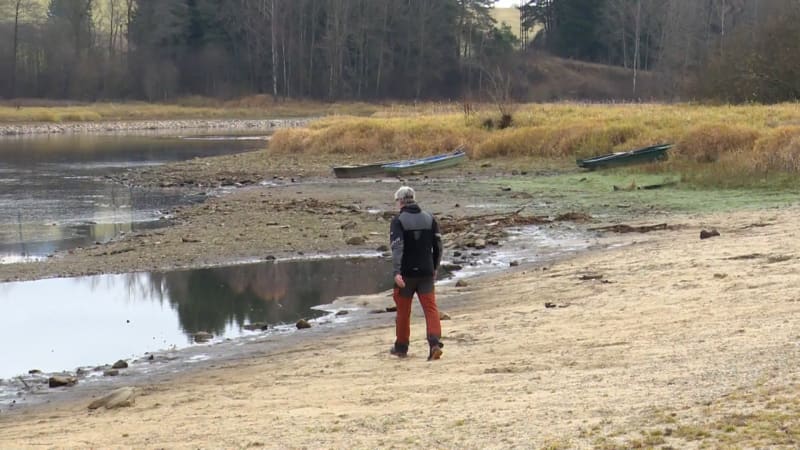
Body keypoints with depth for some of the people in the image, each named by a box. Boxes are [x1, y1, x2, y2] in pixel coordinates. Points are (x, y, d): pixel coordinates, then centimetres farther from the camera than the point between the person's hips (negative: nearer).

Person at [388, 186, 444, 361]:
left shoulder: (398, 221, -7)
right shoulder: (429, 219, 7)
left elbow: (397, 247, -19)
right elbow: (438, 246, 9)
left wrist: (396, 272, -25)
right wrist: (435, 268, 20)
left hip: (406, 273, -3)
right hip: (426, 272, 3)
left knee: (403, 311, 10)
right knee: (430, 308, -2)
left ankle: (401, 347, 22)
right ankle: (435, 342, -21)